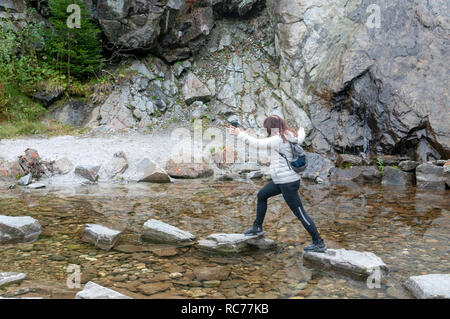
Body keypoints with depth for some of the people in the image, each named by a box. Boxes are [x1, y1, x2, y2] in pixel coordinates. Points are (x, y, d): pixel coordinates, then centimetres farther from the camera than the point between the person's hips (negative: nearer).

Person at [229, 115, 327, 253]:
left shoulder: (278, 140, -20)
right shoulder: (291, 136, 5)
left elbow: (257, 143, -16)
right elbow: (300, 139, 27)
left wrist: (239, 133, -5)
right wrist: (302, 132, 51)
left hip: (288, 182, -10)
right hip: (282, 180, 10)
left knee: (300, 213, -5)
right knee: (261, 195, 22)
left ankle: (319, 243, 3)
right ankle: (257, 227, 35)